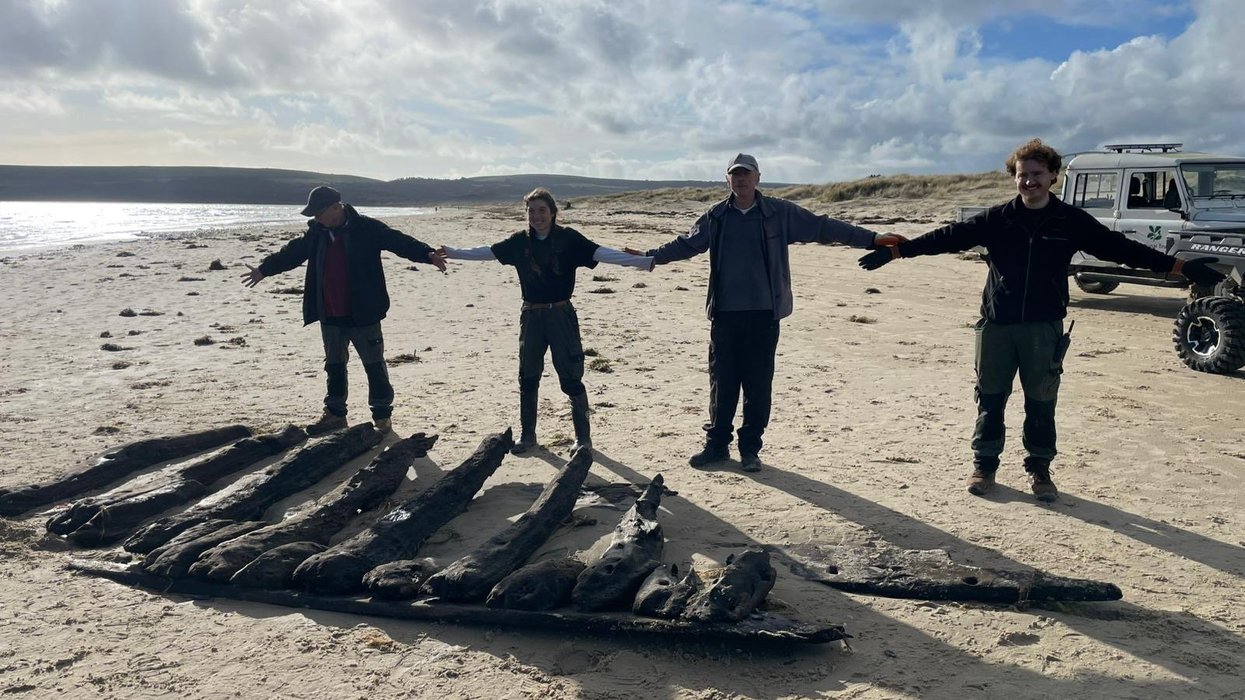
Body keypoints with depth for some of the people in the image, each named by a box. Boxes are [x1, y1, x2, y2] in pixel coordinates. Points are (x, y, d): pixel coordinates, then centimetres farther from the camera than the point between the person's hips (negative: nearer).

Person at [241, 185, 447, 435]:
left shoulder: (367, 228, -11)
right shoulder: (316, 233, 7)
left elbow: (399, 241, -19)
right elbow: (292, 252, 20)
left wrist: (428, 254, -35)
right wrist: (264, 269, 27)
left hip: (363, 315, -6)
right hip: (329, 316, 6)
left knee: (374, 364, 1)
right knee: (334, 365, 16)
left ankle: (383, 415, 11)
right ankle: (335, 414, 28)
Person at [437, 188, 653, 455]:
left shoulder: (568, 239, -8)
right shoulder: (520, 241, 3)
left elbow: (601, 253, -17)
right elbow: (486, 252, 13)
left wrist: (643, 261, -28)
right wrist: (453, 253, 15)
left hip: (561, 315, -4)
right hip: (531, 315, 4)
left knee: (571, 379, -3)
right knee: (528, 378, 11)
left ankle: (583, 437, 11)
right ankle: (527, 435, 26)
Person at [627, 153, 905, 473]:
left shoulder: (780, 213, 3)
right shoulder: (716, 217, 9)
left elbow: (822, 227, 2)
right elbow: (686, 244, 18)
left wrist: (872, 238, -2)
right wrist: (650, 256, 13)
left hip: (764, 313, -1)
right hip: (725, 312, 2)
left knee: (758, 383, 3)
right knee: (722, 381, 6)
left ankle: (750, 448, 15)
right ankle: (717, 444, 18)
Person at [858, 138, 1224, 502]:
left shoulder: (1072, 221, 1)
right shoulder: (996, 219, 0)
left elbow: (1118, 247, 3)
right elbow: (949, 237, -2)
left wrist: (1179, 266, 0)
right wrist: (896, 251, -8)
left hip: (1044, 327, 0)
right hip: (996, 324, 0)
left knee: (1041, 402, 7)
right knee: (990, 398, 8)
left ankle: (1039, 470, 23)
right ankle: (984, 465, 22)